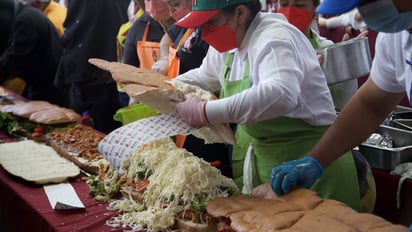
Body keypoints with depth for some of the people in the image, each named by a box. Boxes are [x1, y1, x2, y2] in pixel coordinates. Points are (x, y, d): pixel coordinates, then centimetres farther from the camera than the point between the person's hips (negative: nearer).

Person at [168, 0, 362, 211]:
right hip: (253, 153, 9)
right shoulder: (227, 43, 3)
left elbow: (280, 94, -43)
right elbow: (204, 77, 23)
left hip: (306, 159, -8)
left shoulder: (273, 38, -23)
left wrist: (205, 113, -42)